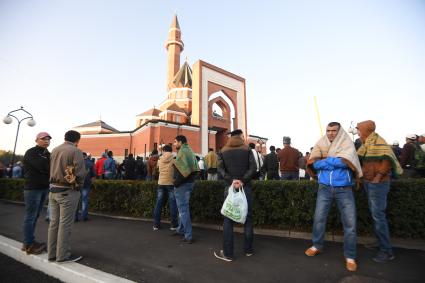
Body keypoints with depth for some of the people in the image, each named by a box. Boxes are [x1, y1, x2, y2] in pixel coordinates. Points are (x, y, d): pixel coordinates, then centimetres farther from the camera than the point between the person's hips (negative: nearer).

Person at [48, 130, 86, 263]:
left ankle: (52, 253, 24)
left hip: (53, 189, 7)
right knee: (65, 224, 2)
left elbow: (52, 169, 7)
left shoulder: (55, 150, 9)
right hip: (68, 192, -7)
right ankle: (63, 255, 12)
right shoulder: (76, 151, -14)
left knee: (54, 222, 14)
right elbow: (80, 173, -18)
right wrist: (79, 185, -1)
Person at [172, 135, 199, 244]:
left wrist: (177, 182, -17)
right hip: (189, 183, 10)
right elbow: (195, 168, 14)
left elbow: (185, 169, -25)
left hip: (182, 184, -10)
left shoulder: (183, 151, -15)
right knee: (183, 207, 20)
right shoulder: (189, 151, 14)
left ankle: (188, 236, 8)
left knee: (183, 209, 0)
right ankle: (181, 230, 35)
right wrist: (192, 179, 15)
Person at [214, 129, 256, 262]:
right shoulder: (247, 150, 3)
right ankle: (248, 249, 24)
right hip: (246, 187, 0)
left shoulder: (223, 151, 6)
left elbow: (220, 169, -7)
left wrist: (231, 180, -13)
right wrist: (242, 181, -14)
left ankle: (227, 253, 12)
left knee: (228, 220, 6)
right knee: (247, 218, 12)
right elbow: (253, 168, -9)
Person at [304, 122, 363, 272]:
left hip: (344, 189, -1)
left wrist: (325, 160, -10)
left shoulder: (347, 144, -3)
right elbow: (313, 162, -7)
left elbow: (344, 161, -20)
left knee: (350, 223, 2)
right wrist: (334, 162, -13)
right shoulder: (321, 144, 4)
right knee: (319, 218, 8)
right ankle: (317, 245, 29)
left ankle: (350, 256, 20)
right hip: (324, 188, 2)